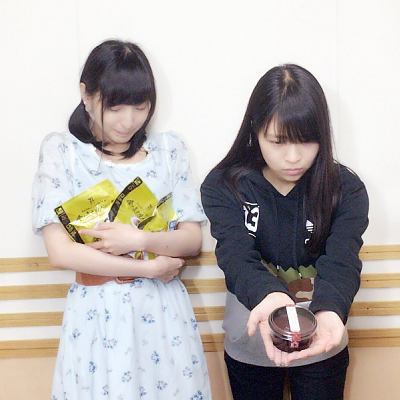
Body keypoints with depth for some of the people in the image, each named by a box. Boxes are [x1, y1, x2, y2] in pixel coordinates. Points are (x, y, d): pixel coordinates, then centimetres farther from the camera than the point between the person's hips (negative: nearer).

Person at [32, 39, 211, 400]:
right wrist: (149, 268, -11)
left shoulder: (168, 149, 3)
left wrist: (140, 239, -18)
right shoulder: (61, 150, -3)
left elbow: (193, 239, 1)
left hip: (162, 310, 2)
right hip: (97, 312, -2)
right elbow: (60, 252, -11)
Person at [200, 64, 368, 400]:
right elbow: (236, 255, -26)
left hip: (323, 347, 1)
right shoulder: (223, 187, -13)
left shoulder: (346, 189, -12)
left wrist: (329, 311, -46)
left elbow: (341, 261, -24)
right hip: (250, 347, 0)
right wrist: (268, 296, -48)